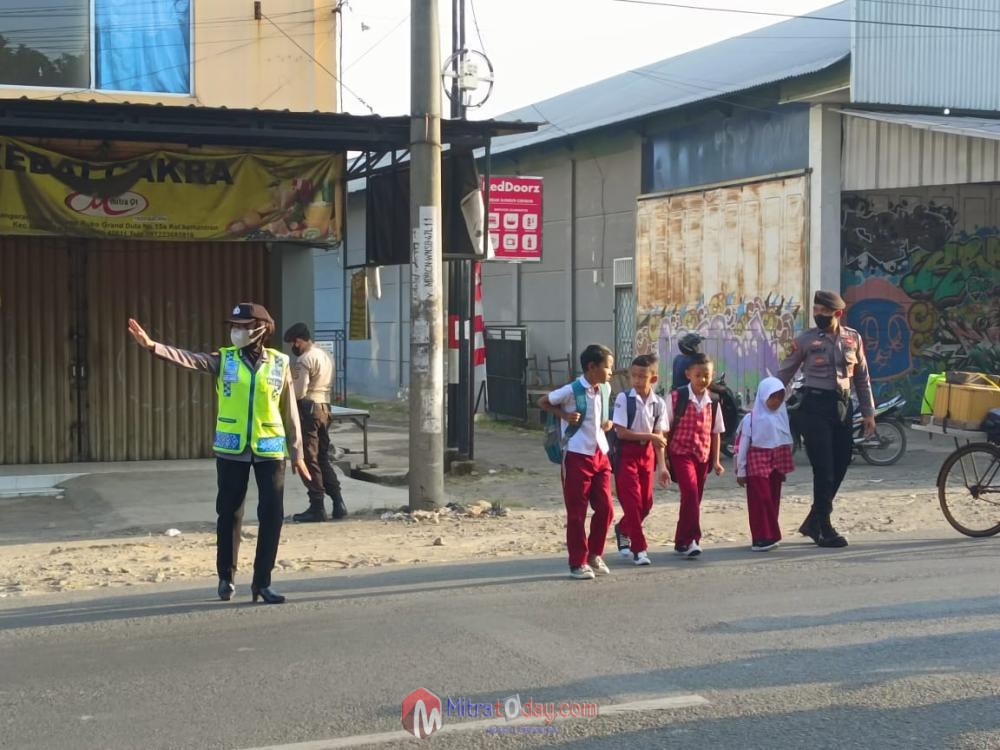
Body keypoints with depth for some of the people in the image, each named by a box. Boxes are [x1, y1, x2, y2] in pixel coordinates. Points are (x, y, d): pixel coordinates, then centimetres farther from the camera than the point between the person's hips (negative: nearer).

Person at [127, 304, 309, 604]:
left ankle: (262, 582, 10)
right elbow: (188, 358, -15)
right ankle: (226, 577, 24)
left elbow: (289, 412, 4)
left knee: (272, 514, -1)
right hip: (231, 449, 0)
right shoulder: (224, 359, 0)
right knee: (229, 514, 9)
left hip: (269, 450, 0)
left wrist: (297, 453, 4)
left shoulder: (279, 363, 1)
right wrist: (152, 345, -33)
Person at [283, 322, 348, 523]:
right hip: (324, 407, 9)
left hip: (308, 409, -9)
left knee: (309, 459, -2)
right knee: (323, 458, 14)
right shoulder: (326, 356, 15)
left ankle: (317, 507, -1)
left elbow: (299, 392, -18)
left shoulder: (304, 359, -13)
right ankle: (338, 503, 10)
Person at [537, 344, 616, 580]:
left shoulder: (606, 389, 6)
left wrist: (608, 422, 6)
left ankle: (595, 555, 24)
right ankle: (578, 563, 10)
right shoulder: (572, 390, -12)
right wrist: (564, 414, -11)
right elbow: (543, 402, 0)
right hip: (577, 456, -6)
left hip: (601, 455, 6)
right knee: (577, 513, 1)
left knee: (605, 509, 6)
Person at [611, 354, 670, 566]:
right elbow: (621, 432, -15)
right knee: (632, 501, -7)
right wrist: (649, 436, -16)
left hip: (647, 454, 4)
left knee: (646, 503, 9)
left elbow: (659, 437, 2)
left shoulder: (658, 403, 0)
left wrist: (662, 466, -3)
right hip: (626, 453, -4)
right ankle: (639, 548, 2)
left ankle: (623, 529, 37)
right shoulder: (624, 399, -11)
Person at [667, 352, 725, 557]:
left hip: (703, 456, 5)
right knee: (690, 491, -21)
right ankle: (691, 539, -17)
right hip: (681, 453, -5)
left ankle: (682, 542, 19)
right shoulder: (676, 397, -7)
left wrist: (715, 460, 9)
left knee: (694, 498, 8)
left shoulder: (713, 402, 5)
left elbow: (715, 433, 12)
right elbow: (666, 429, -2)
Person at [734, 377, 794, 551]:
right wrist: (740, 471, -5)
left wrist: (784, 468, 9)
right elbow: (742, 445, -5)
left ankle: (770, 536, 15)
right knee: (760, 500, -9)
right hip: (757, 464, -5)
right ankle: (762, 538, -7)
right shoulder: (751, 419, -6)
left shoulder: (782, 417, 6)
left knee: (773, 500, 8)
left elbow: (787, 443, 11)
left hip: (776, 464, 5)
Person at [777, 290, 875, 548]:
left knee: (840, 466, 7)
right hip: (815, 405, -4)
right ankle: (825, 529, 5)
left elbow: (862, 377, 14)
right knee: (824, 468, -5)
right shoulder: (805, 340, -3)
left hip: (842, 406, 5)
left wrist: (868, 412, 11)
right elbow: (784, 374, 2)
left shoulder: (853, 338, 7)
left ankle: (813, 521, 22)